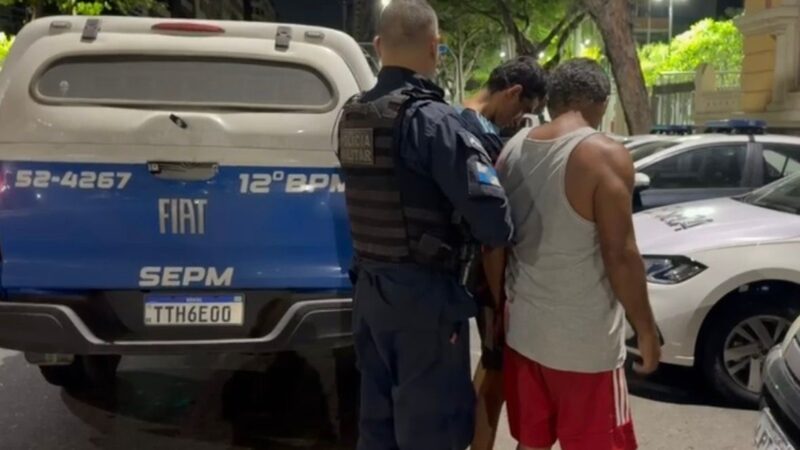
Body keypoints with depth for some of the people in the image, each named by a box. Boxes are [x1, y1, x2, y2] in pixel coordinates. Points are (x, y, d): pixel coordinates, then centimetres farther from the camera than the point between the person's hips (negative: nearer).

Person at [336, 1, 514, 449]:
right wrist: (503, 232, 0)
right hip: (426, 295, -7)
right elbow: (493, 219, -22)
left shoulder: (353, 117, 6)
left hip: (370, 288, 8)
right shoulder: (432, 119, -17)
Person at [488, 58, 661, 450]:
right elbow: (620, 255, -17)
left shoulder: (513, 149, 3)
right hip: (584, 341, -6)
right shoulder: (605, 155, -16)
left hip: (523, 331, 6)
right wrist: (646, 329, -5)